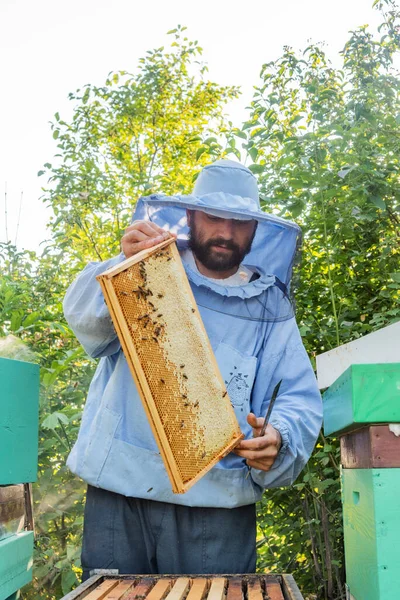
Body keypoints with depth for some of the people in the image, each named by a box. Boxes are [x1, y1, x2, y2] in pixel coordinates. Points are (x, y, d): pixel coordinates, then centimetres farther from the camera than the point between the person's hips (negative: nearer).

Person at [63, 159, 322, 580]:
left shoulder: (271, 308, 8)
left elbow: (302, 399, 4)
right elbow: (83, 315, -12)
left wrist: (279, 438, -18)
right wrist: (125, 264, -33)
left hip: (217, 503, 1)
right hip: (119, 488, 0)